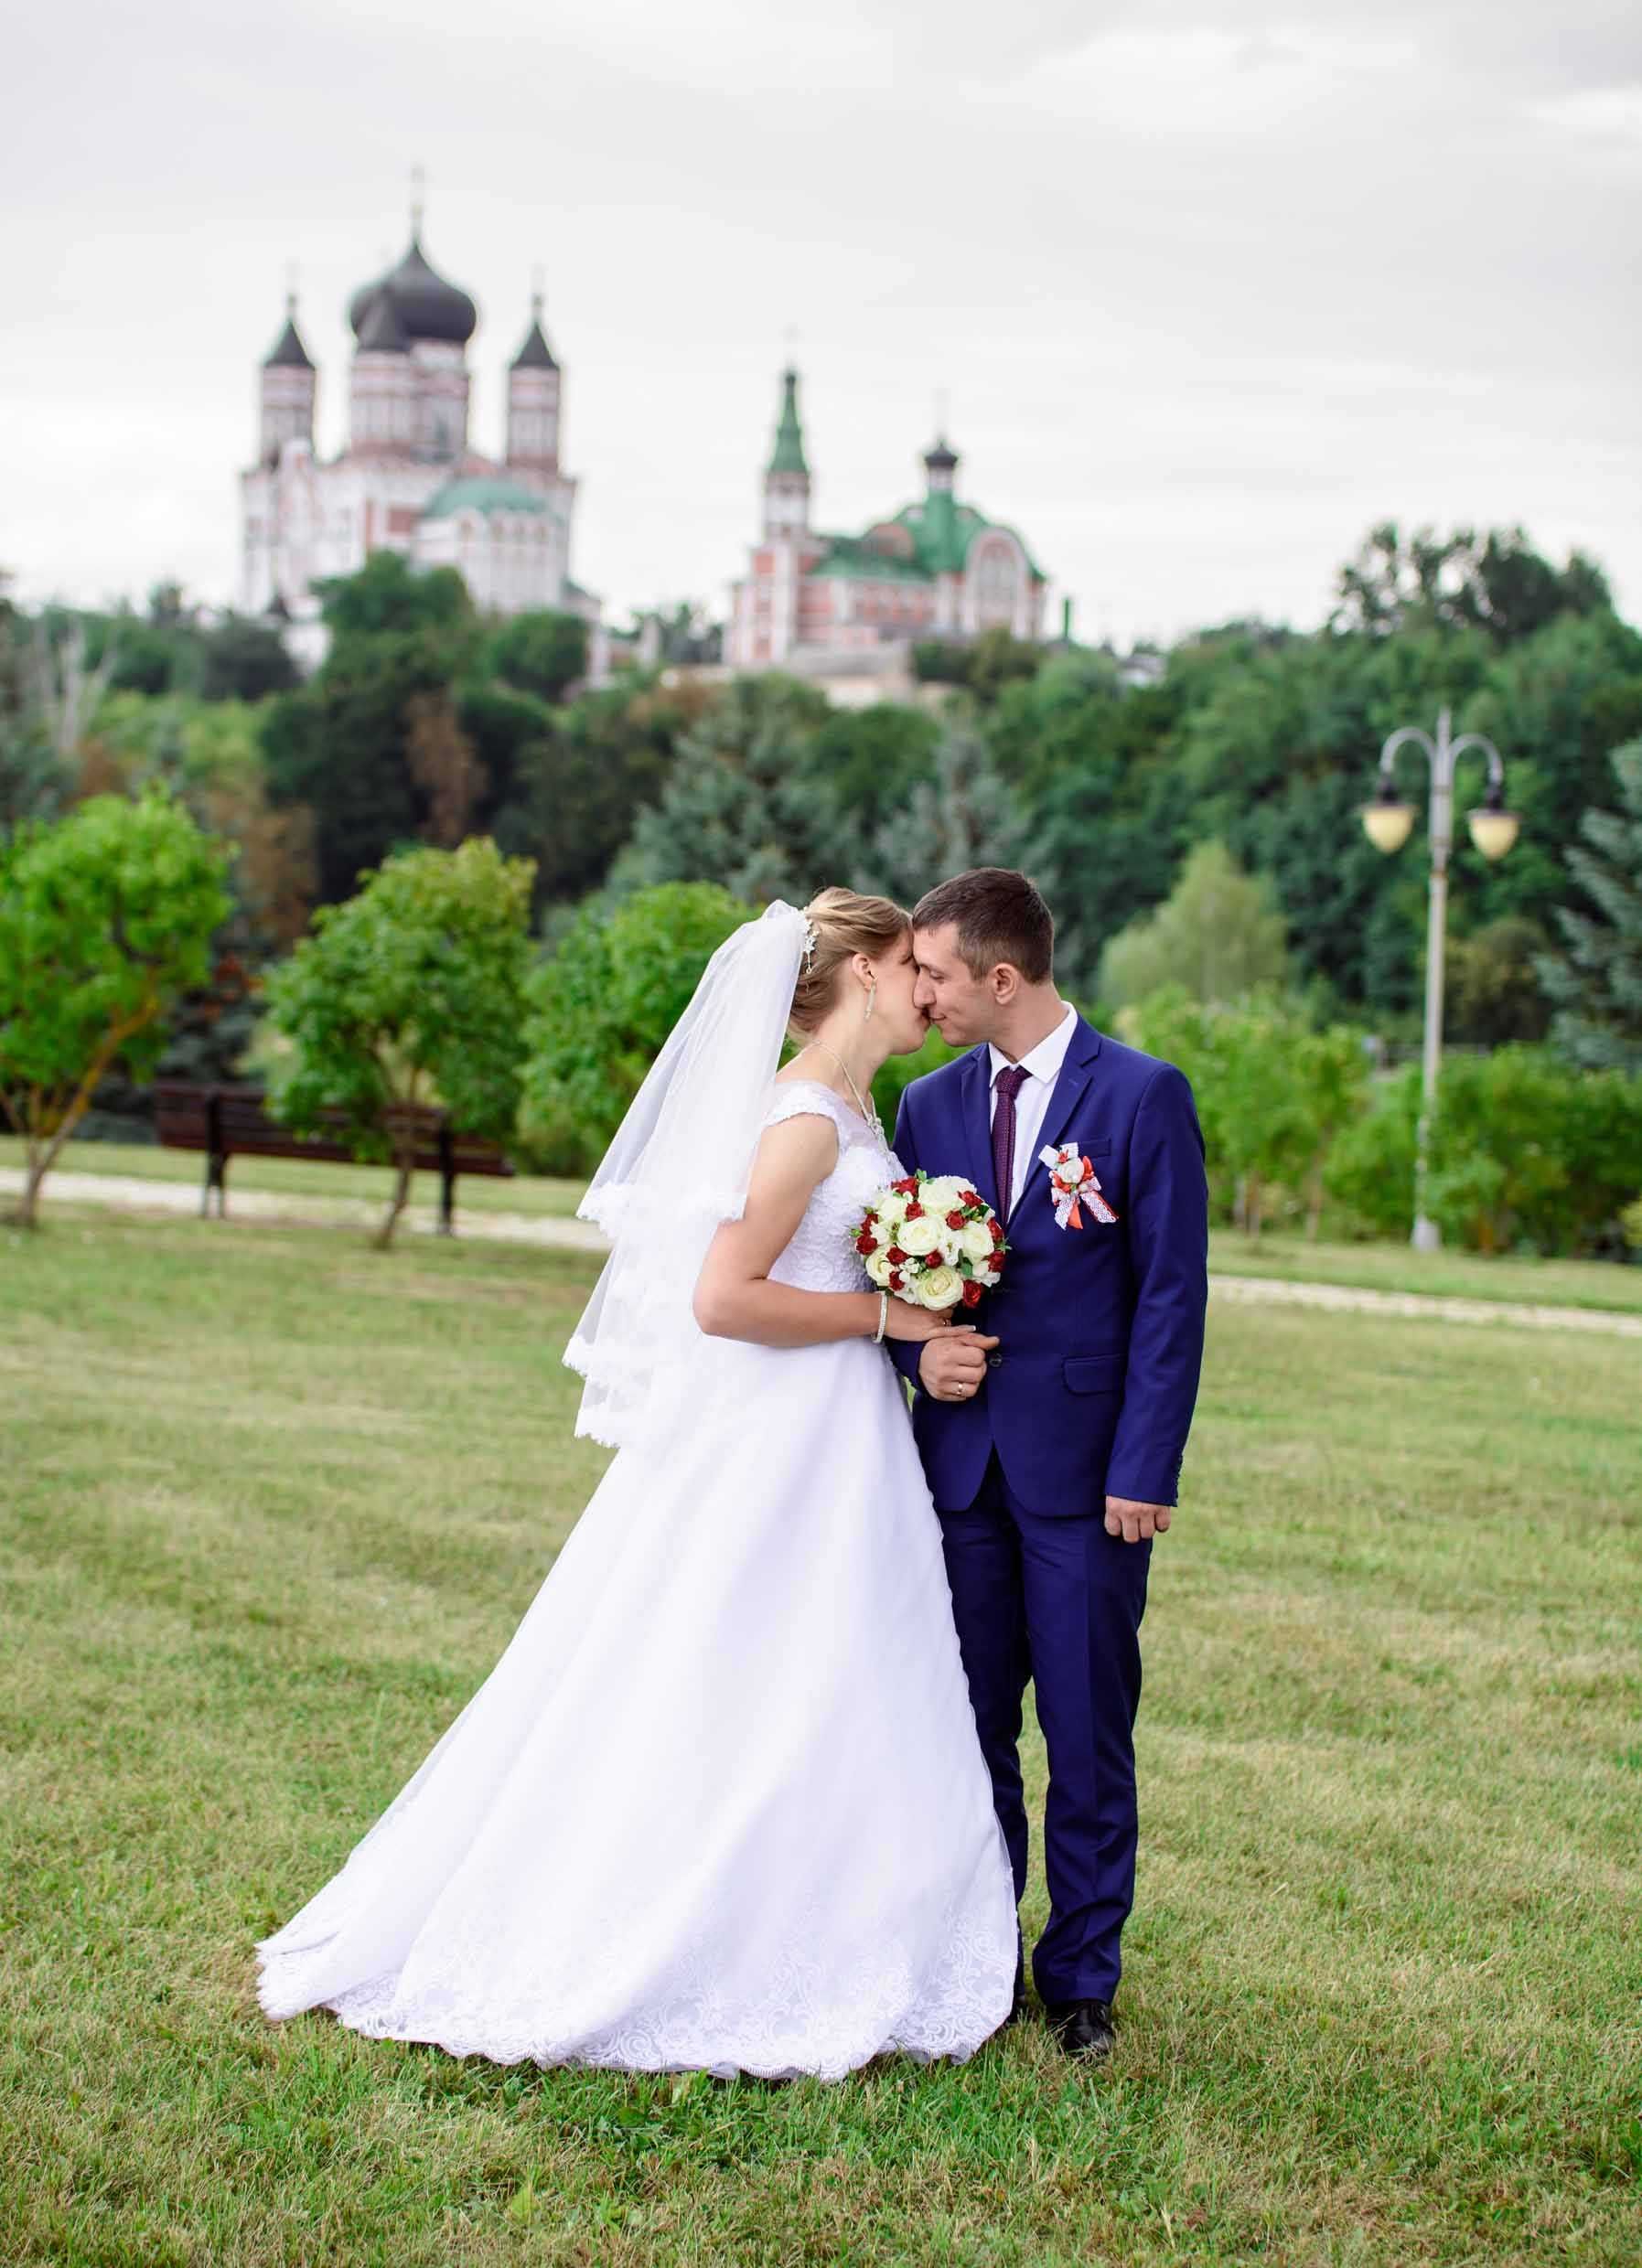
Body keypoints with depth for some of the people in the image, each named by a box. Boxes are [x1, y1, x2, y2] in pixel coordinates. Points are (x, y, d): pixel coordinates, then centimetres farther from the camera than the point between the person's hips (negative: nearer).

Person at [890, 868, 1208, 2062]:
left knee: (1088, 1739, 3)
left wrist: (1144, 1468, -12)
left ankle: (1083, 1977, 15)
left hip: (1087, 1470, -4)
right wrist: (920, 1351, -5)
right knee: (967, 1728, 10)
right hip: (963, 1459, 5)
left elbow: (1172, 1292, -7)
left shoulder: (1144, 1095, -5)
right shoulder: (931, 1103, 10)